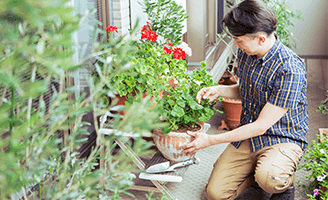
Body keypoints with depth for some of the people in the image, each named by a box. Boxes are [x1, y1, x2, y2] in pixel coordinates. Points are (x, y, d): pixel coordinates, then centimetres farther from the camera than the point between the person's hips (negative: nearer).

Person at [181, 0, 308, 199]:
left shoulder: (291, 70, -27)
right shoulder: (245, 53, -3)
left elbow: (260, 127, -23)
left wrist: (210, 140, -17)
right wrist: (219, 90, -4)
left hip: (283, 139, -5)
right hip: (247, 134, 6)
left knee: (268, 179, -37)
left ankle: (285, 177, 0)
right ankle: (258, 168, 16)